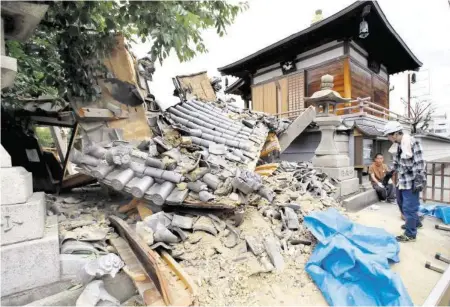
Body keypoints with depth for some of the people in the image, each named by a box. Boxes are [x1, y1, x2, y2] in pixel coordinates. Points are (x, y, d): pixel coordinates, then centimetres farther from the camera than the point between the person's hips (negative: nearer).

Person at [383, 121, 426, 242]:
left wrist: (419, 181, -21)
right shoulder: (397, 145, 6)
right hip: (401, 181, 9)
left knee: (409, 207, 0)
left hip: (411, 181, -9)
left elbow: (419, 164, -20)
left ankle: (410, 234, 14)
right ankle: (415, 222, 44)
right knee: (402, 204, 23)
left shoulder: (412, 143, -19)